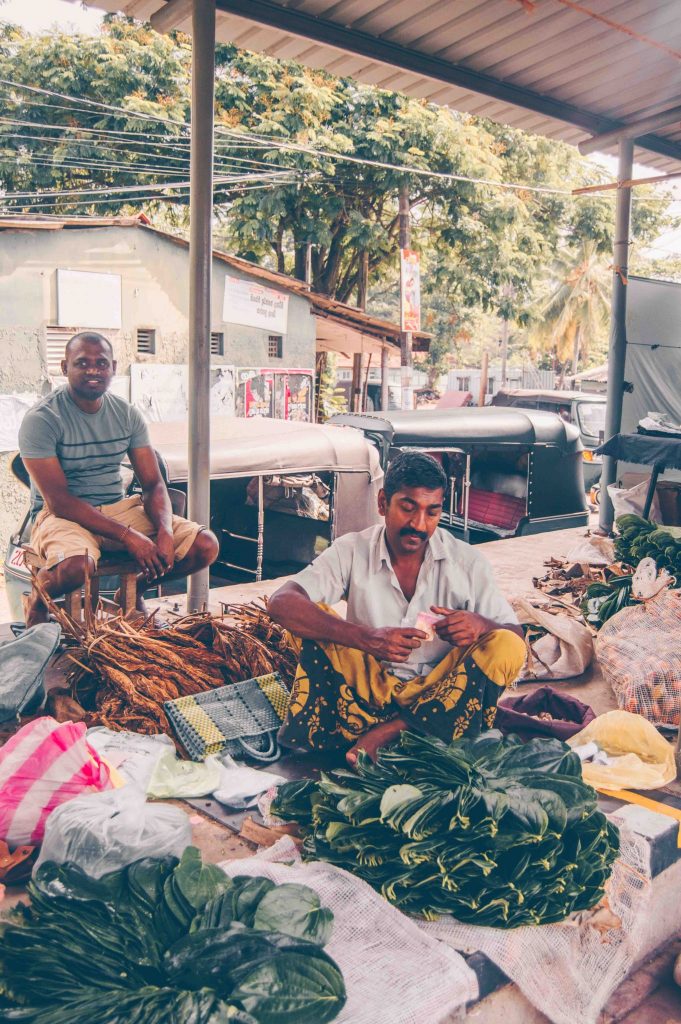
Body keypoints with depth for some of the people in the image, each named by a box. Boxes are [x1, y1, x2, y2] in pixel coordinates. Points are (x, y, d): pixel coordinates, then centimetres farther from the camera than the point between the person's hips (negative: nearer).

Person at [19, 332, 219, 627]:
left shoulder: (127, 414, 4)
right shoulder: (41, 419, -12)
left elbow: (153, 483, 3)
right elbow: (59, 501, -18)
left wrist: (165, 532, -19)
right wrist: (128, 536, -25)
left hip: (118, 509, 5)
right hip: (62, 515, -5)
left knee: (205, 545, -12)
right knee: (75, 565, -40)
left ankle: (134, 589, 16)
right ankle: (37, 602, -1)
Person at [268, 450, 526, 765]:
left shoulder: (467, 561, -4)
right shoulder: (352, 551, -8)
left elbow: (516, 637, -3)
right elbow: (281, 603, -22)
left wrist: (481, 624, -28)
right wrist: (367, 639, -35)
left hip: (439, 691, 1)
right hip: (369, 686, -1)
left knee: (507, 647, -25)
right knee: (311, 614, -19)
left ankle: (391, 729, -25)